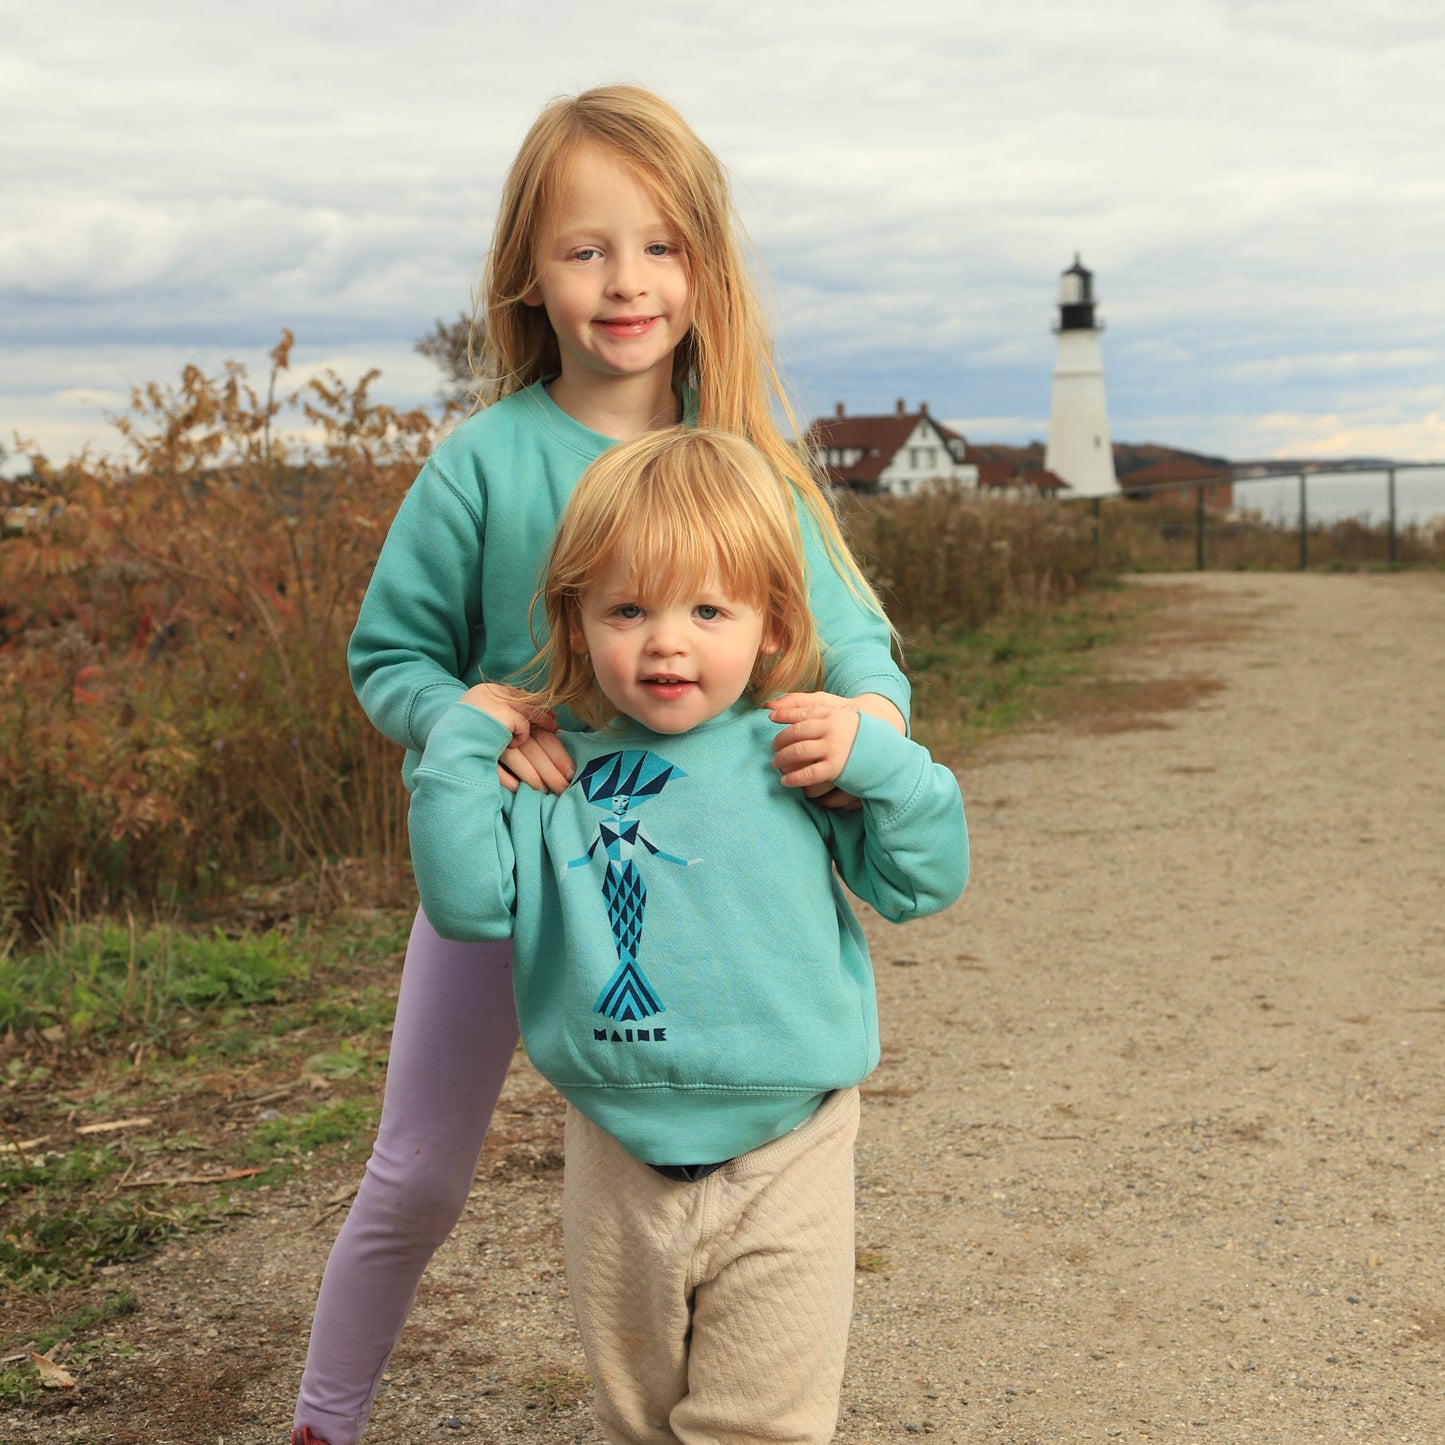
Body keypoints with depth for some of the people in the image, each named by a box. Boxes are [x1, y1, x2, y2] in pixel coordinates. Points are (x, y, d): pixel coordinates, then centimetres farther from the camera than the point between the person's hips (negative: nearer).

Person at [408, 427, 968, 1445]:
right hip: (620, 1161, 3)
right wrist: (462, 744, -10)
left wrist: (879, 761, -18)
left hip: (783, 1160, -2)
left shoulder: (795, 761, -6)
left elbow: (924, 883, -3)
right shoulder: (558, 779, -3)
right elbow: (467, 900, -8)